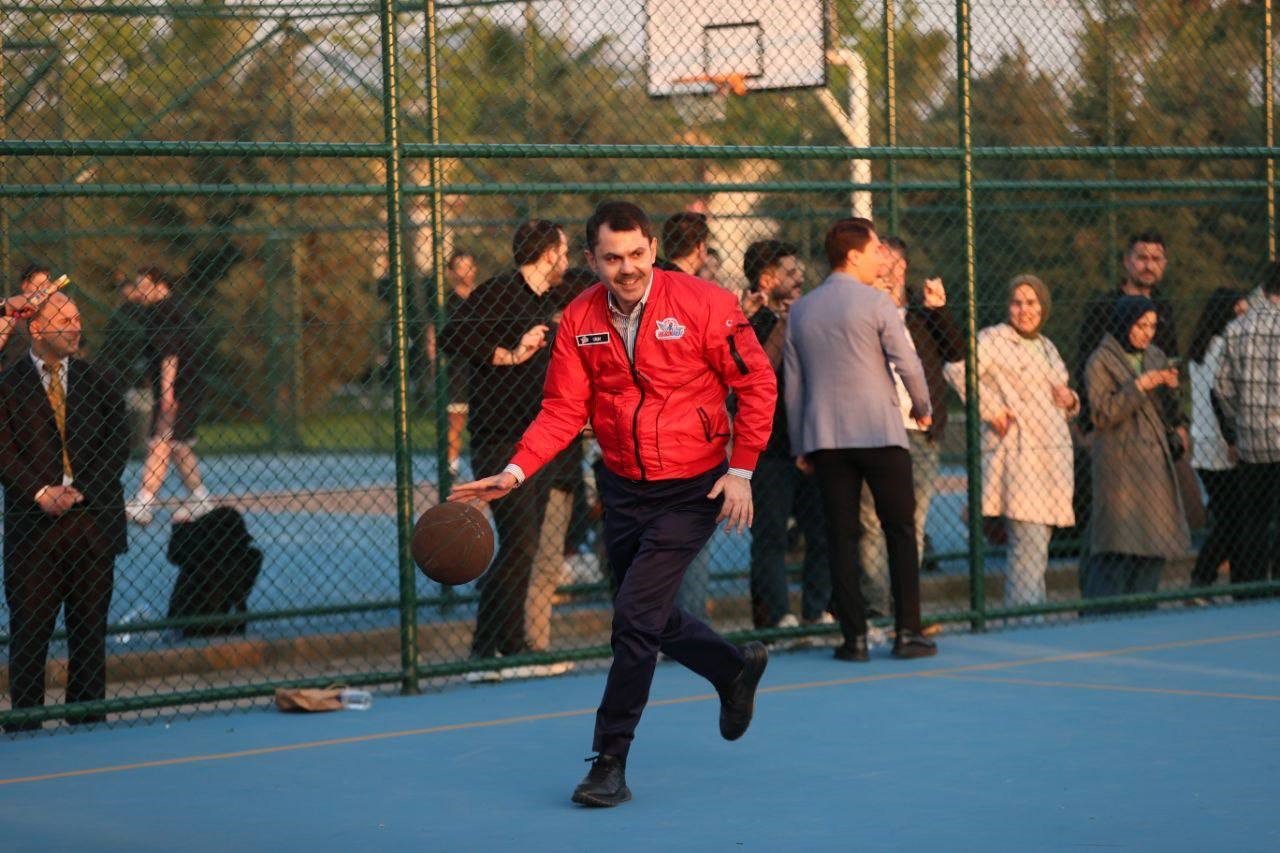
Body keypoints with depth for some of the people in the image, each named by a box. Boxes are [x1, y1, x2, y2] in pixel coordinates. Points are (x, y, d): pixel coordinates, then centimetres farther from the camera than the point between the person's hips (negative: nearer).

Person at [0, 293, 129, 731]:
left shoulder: (96, 381, 11)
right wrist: (40, 492, -15)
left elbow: (117, 445, 6)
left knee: (90, 626, 6)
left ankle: (87, 722, 13)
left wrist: (80, 490, -6)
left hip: (92, 518, 3)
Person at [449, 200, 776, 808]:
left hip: (692, 488, -5)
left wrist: (741, 470, -12)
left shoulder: (702, 303, -14)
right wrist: (515, 473, -14)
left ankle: (610, 764, -4)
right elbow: (564, 410, -1)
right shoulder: (579, 320, -2)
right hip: (622, 487, 5)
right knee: (651, 618, 16)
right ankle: (736, 671, 46)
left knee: (635, 614, -14)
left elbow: (757, 384, -8)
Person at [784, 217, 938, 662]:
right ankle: (907, 632, 1)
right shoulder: (876, 303, -5)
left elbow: (793, 383, 12)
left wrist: (799, 445, 16)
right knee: (901, 531, 4)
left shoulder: (801, 310, 10)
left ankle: (855, 636, 0)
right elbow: (907, 363, -7)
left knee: (841, 536, 4)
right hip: (880, 433, -4)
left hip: (824, 438, 4)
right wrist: (923, 408, 11)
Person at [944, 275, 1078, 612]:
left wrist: (1070, 401, 10)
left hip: (1053, 454, 8)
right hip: (1017, 452, -8)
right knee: (1029, 543, -15)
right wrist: (990, 408, -16)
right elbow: (957, 368, -17)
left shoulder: (1047, 347, 22)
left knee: (1040, 542, 7)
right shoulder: (994, 339, -2)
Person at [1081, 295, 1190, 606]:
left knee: (1155, 544, 4)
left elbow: (1166, 412, 16)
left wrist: (1170, 388, -4)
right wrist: (1139, 387, -20)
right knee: (1119, 543, -11)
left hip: (1155, 463, 7)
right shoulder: (1101, 360, -5)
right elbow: (1102, 413, -13)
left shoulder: (1155, 357, 14)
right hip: (1120, 462, -7)